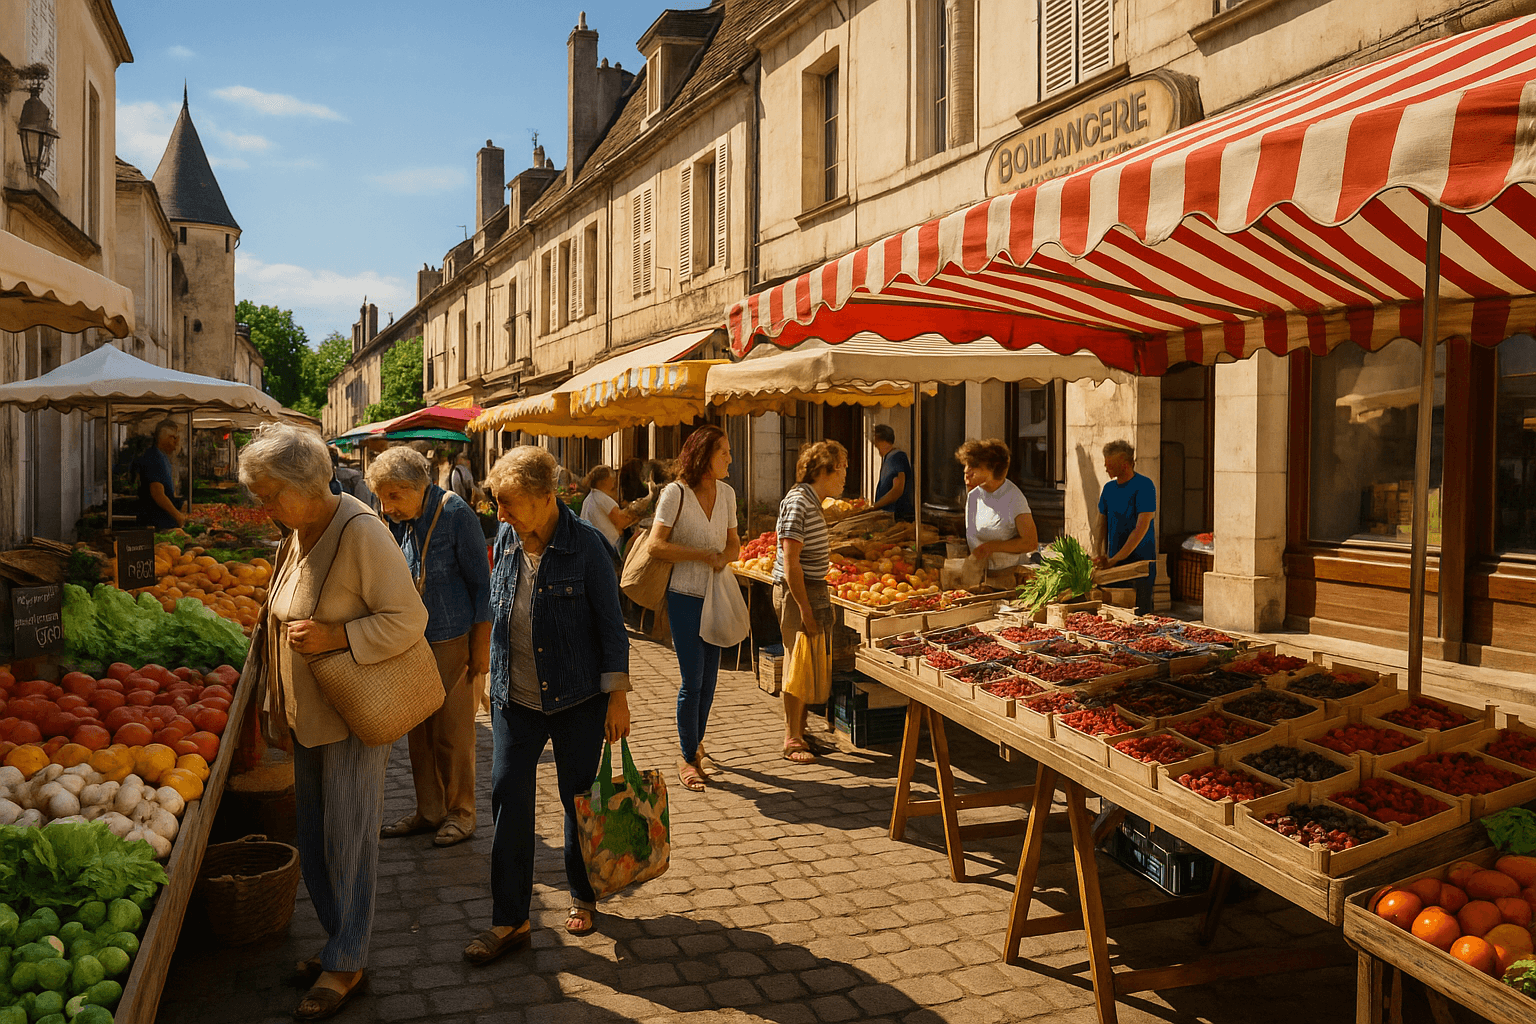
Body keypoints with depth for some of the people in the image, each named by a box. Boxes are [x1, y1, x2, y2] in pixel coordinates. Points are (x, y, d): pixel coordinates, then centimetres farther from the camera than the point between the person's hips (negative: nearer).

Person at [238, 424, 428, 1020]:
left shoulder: (360, 533, -20)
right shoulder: (298, 535, 6)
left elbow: (407, 620, -21)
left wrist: (336, 636, -27)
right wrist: (279, 708, 16)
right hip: (308, 718, 8)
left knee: (347, 841, 3)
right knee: (313, 840, 16)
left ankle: (346, 964, 19)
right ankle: (338, 942, 32)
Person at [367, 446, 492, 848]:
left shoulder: (455, 514, -15)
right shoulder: (394, 521, 1)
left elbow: (481, 581, -10)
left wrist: (481, 645, -11)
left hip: (452, 640, -6)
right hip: (410, 641, 6)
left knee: (452, 732, 2)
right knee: (418, 730, 11)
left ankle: (460, 812, 17)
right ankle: (428, 810, 24)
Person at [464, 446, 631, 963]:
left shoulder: (584, 545, -14)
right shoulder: (506, 539, 1)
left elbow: (610, 623, -9)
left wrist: (617, 694, -10)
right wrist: (497, 678, 17)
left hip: (577, 699, -4)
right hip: (515, 698, 4)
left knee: (579, 799, 9)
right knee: (508, 798, 1)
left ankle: (583, 897, 31)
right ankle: (509, 919, 11)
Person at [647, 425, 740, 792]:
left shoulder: (726, 493, 5)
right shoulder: (675, 493, -12)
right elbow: (656, 545, -16)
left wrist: (725, 556, -10)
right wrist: (704, 555, -18)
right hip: (685, 597, -5)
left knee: (709, 676, 13)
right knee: (692, 680, -4)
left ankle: (696, 741, 34)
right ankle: (687, 758, 11)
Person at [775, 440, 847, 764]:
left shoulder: (812, 503, 14)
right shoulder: (798, 503, -17)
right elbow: (791, 564, -21)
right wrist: (806, 611, -22)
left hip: (814, 590, 10)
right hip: (796, 592, -10)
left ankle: (800, 731, 26)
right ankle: (791, 741, 6)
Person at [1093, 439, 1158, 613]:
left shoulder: (1144, 486, -11)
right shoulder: (1108, 488, 11)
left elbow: (1141, 528, -18)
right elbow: (1101, 524, 16)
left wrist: (1114, 559, -20)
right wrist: (1098, 554, 0)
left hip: (1140, 561, -6)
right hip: (1114, 565, 6)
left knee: (1139, 615, -5)